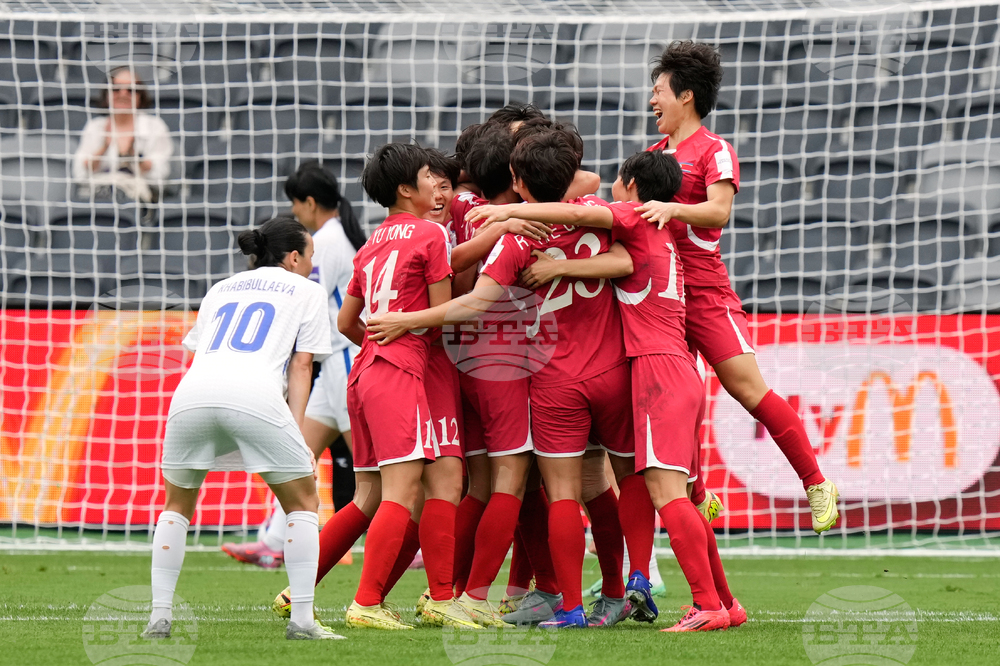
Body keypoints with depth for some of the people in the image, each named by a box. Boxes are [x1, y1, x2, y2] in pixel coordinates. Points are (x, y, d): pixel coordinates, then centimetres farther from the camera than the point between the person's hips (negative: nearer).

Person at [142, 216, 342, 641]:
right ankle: (301, 619, 2)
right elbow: (301, 366, 13)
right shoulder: (306, 291, 23)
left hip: (192, 392, 4)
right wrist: (296, 431, 6)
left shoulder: (221, 289, 33)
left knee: (177, 505, 22)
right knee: (302, 503, 12)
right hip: (256, 395, -4)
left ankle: (160, 617, 13)